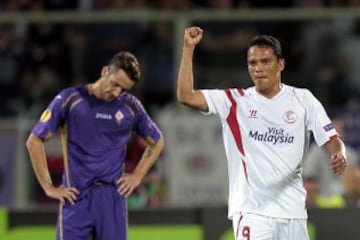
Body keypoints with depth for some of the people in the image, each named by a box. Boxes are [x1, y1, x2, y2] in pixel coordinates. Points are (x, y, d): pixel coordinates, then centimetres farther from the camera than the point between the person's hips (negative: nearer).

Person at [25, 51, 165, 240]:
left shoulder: (131, 106, 6)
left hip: (113, 200, 2)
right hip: (76, 198, -2)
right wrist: (49, 187, -2)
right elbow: (34, 141, 0)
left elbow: (157, 141, 23)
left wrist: (137, 176, 11)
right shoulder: (69, 100, -3)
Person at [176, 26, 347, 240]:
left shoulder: (302, 99, 5)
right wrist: (189, 48, -12)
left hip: (292, 211, 3)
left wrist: (339, 156, -20)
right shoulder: (235, 101, 2)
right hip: (251, 210, -3)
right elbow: (186, 96, -7)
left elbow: (331, 139, 4)